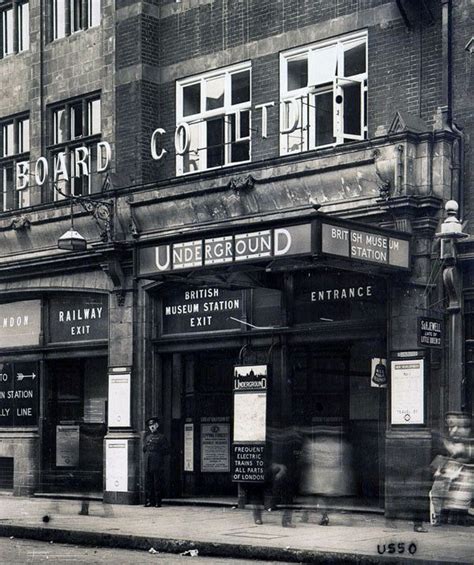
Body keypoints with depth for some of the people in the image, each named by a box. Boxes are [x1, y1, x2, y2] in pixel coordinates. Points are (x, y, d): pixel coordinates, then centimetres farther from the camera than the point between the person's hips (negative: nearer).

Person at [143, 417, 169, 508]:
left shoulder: (161, 437, 5)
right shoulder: (147, 437, 20)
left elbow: (167, 450, 2)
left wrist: (158, 449, -11)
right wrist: (146, 447, 4)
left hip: (157, 463, -5)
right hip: (148, 463, 5)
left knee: (157, 482, -6)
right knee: (148, 482, 2)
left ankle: (158, 502, -4)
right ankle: (149, 501, 6)